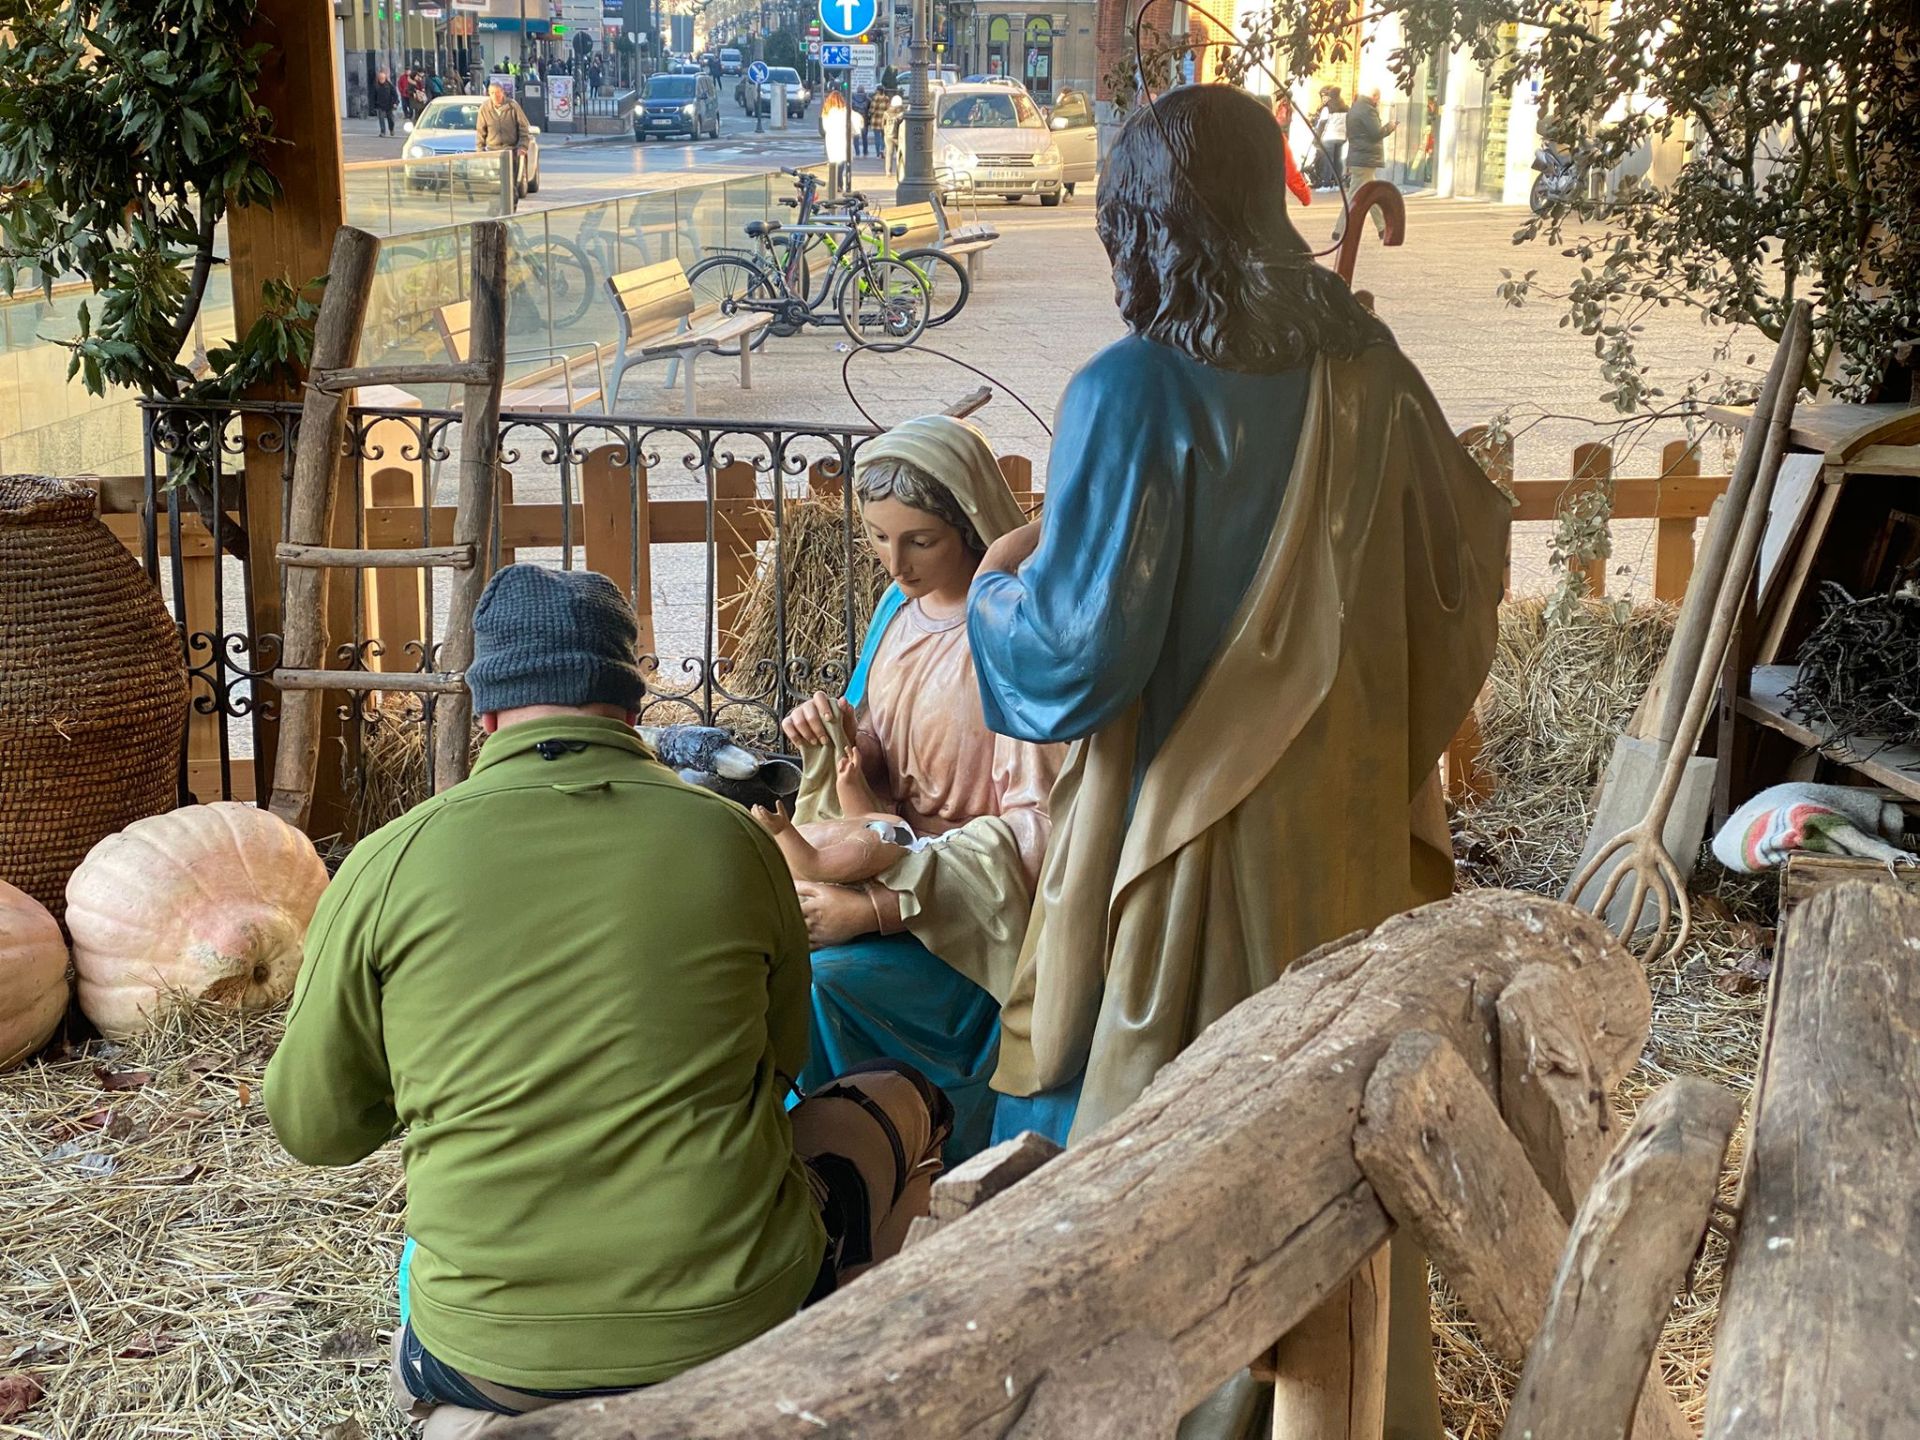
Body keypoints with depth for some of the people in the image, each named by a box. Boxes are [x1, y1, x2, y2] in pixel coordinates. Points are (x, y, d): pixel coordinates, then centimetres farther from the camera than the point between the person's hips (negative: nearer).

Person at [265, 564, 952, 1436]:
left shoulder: (391, 862, -7)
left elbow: (312, 1127, 4)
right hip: (733, 1322, -2)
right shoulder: (730, 836, -4)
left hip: (490, 1351, 2)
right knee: (901, 1101, 24)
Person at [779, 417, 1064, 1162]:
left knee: (823, 975, -29)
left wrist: (880, 908, -26)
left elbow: (1034, 827, -19)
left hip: (975, 907, -6)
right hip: (892, 861, 7)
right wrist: (837, 735, -8)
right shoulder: (899, 607, 7)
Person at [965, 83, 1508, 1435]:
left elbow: (1080, 646, -19)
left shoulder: (1136, 390, -16)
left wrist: (1000, 584, 1)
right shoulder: (1363, 367, 1)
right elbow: (1470, 553, 10)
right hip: (1346, 825, 6)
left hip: (1192, 832, -6)